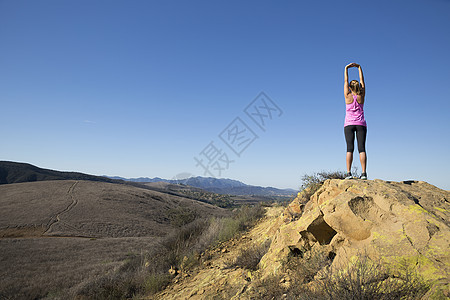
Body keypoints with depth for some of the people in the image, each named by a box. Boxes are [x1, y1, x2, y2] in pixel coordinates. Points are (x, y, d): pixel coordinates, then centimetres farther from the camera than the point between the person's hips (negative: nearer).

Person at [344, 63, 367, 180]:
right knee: (361, 148, -5)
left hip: (349, 125, -1)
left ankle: (348, 173, -15)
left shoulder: (348, 96, 0)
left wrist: (346, 68, 15)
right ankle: (364, 173, -11)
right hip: (361, 124, 1)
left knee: (350, 148, -8)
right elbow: (362, 81, 13)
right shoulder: (361, 96, 4)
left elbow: (346, 81, 8)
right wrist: (359, 68, 18)